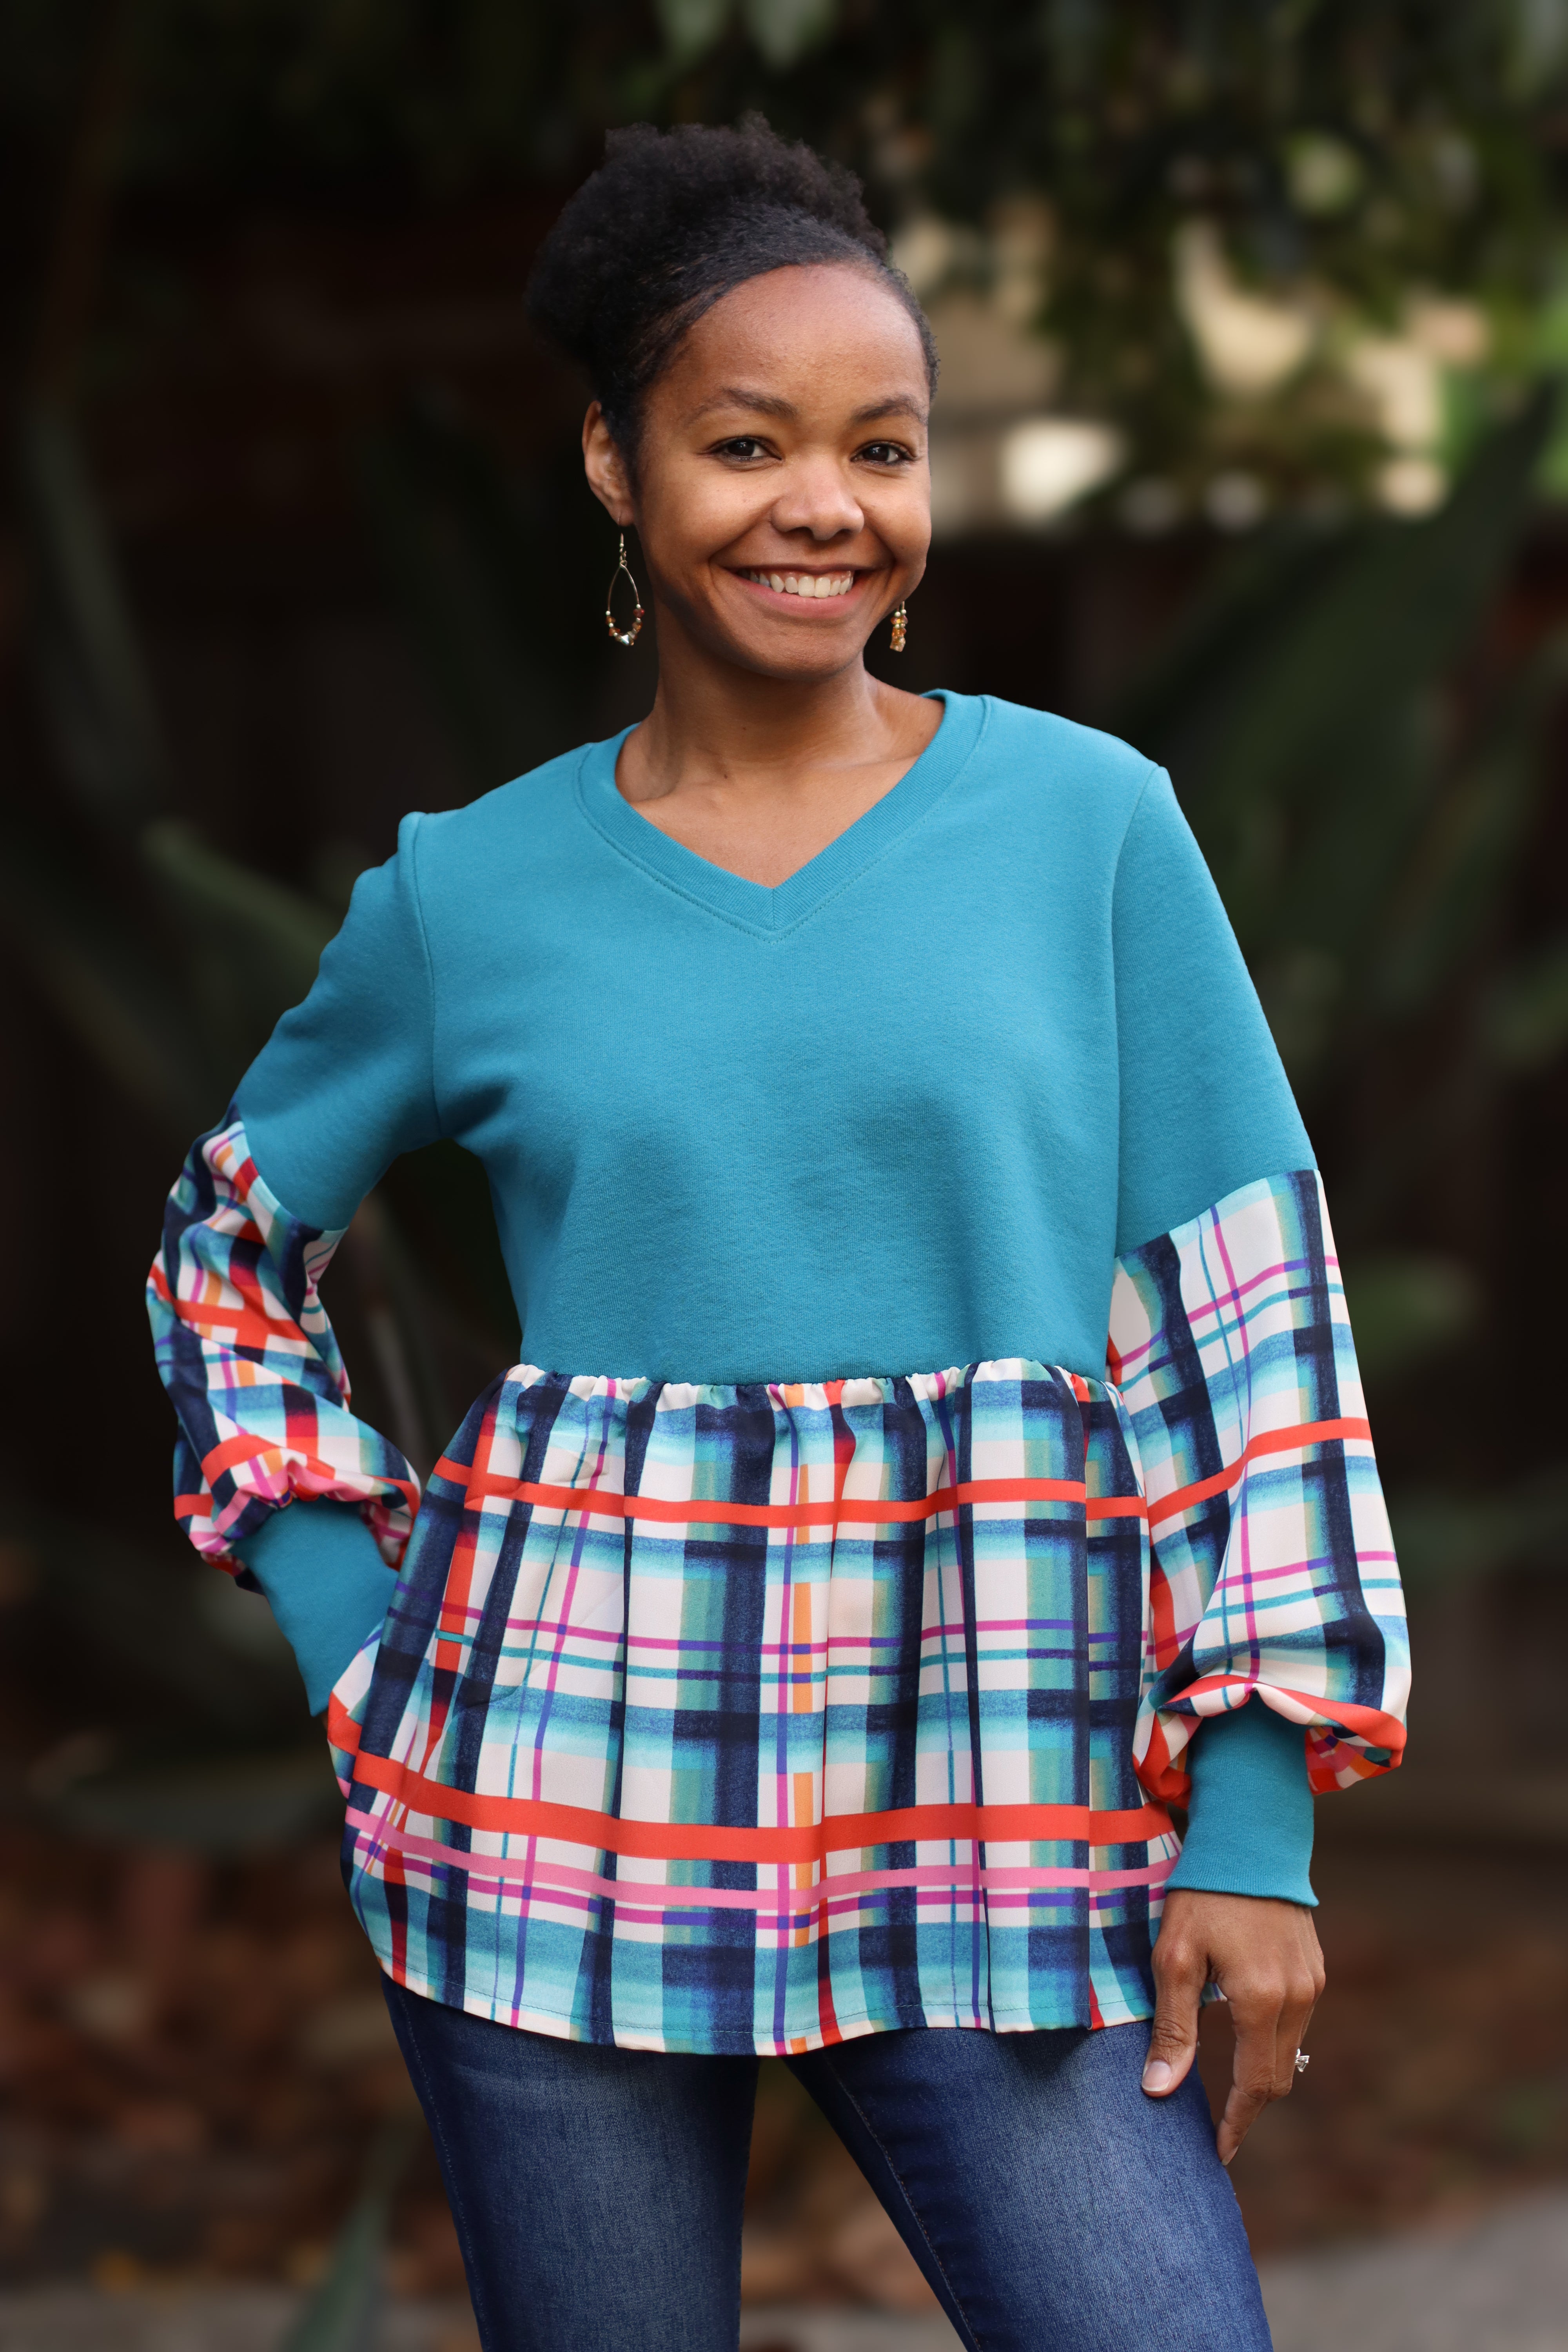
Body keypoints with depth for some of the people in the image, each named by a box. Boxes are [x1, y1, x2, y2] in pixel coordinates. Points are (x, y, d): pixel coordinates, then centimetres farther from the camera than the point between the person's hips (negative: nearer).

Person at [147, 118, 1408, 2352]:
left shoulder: (1089, 824, 1)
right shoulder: (471, 894, 4)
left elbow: (1245, 1322, 1)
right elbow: (233, 1246, 20)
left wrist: (1254, 1823, -3)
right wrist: (360, 1642, 9)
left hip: (996, 1803, -1)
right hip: (559, 1805, 1)